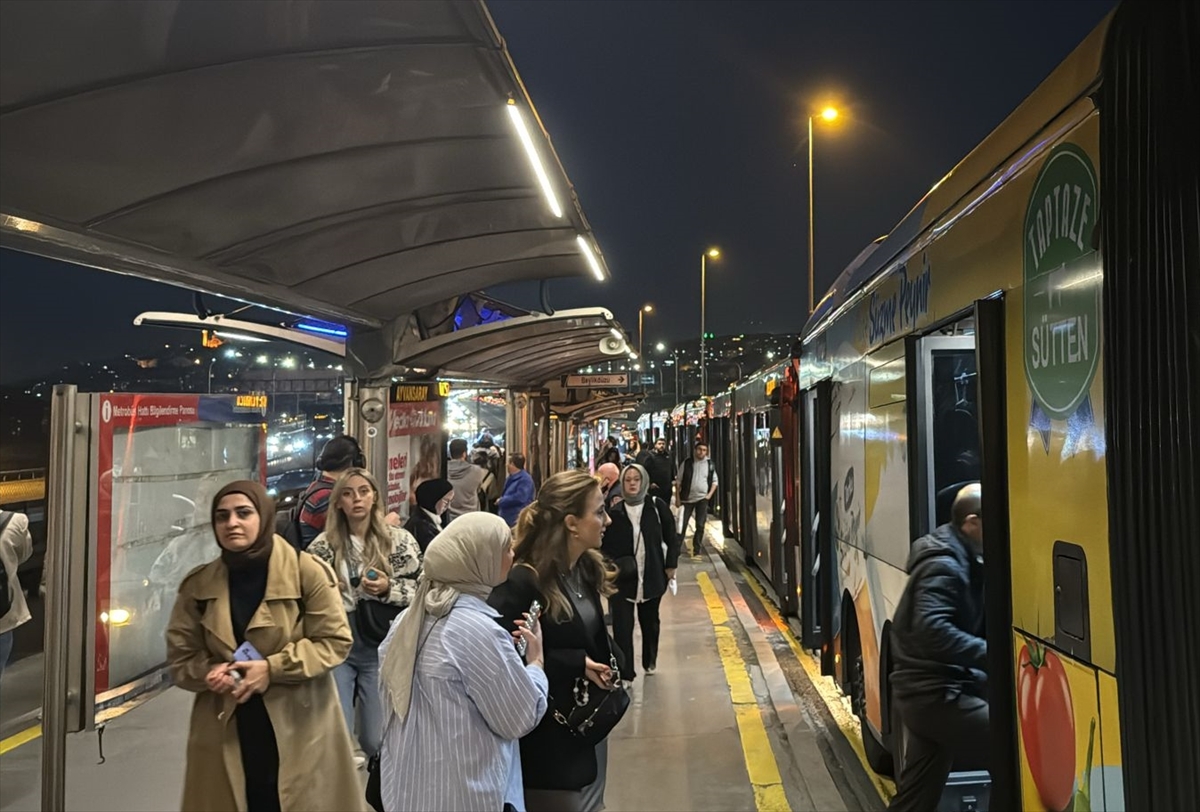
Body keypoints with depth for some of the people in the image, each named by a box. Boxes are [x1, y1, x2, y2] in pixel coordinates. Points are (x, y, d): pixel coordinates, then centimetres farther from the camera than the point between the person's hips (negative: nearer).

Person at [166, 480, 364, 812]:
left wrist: (272, 668, -17)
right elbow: (180, 657, 9)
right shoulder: (198, 585, 3)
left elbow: (335, 641, -8)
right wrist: (211, 672, -13)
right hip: (226, 732, 3)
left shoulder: (307, 572, -9)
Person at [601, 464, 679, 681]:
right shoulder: (614, 513, -7)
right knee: (622, 626, -6)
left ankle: (650, 662, 43)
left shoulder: (657, 507, -7)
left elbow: (672, 539, 2)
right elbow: (604, 545, 2)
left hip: (652, 577, 1)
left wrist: (671, 565, 0)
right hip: (621, 579, -1)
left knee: (650, 622, 20)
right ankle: (624, 672, 4)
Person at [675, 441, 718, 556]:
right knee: (682, 524, 1)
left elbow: (714, 481, 10)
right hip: (687, 498, -1)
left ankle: (697, 550, 13)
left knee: (700, 526, 4)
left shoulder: (710, 464, 2)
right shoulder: (687, 463, -4)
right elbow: (679, 481, 0)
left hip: (702, 499, 1)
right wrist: (677, 498, -4)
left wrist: (710, 494, -3)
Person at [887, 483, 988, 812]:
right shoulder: (943, 566, -18)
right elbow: (932, 631, -32)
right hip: (934, 693, -10)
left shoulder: (964, 561, 13)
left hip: (933, 691, 10)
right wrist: (991, 653, -35)